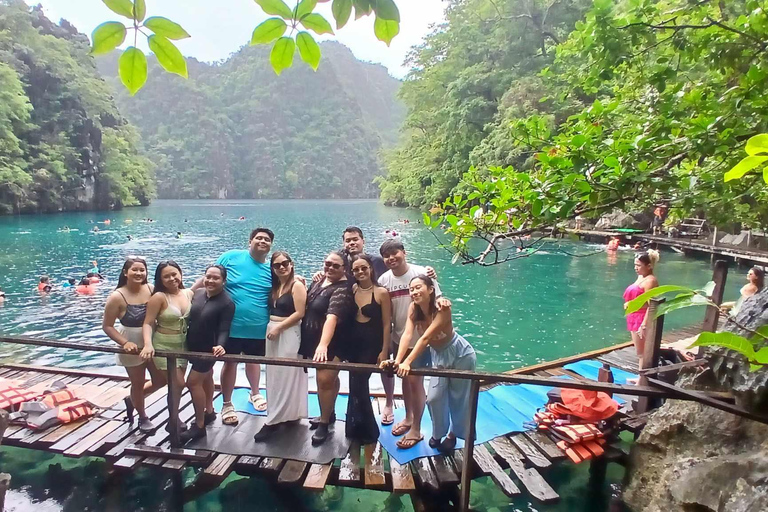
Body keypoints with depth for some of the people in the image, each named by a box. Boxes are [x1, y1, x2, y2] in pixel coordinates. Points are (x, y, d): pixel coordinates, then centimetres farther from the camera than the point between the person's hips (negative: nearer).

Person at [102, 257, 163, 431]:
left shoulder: (151, 289, -9)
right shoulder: (117, 297, -18)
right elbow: (107, 326, -12)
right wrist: (125, 343, -22)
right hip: (132, 347, -4)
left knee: (161, 380, 15)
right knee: (138, 384, 14)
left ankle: (134, 399, 45)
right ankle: (143, 417, 40)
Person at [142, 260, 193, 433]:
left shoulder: (189, 294, -1)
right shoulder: (159, 297, -16)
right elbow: (148, 323, -16)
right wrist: (148, 345, -30)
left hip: (183, 345, 5)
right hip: (164, 346, -5)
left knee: (174, 383, 14)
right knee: (178, 384, -4)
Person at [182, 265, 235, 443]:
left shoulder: (227, 303, -20)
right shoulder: (198, 294, -1)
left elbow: (224, 330, -23)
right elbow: (190, 317, 9)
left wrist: (220, 346, -42)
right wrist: (186, 341, 11)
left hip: (208, 349, -7)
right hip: (193, 347, 7)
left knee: (193, 382, -7)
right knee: (205, 378, 21)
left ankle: (199, 425, 6)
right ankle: (209, 412, 40)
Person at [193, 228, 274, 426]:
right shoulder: (231, 257, -6)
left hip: (258, 328, 2)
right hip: (232, 325, -2)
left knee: (254, 360, 21)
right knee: (230, 363, 9)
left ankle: (255, 393, 45)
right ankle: (227, 404, 26)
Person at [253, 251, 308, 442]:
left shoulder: (297, 285, -9)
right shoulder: (274, 285, 12)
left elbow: (300, 313, -15)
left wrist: (278, 327, -15)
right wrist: (271, 327, 1)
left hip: (289, 333, -8)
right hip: (272, 331, 8)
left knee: (285, 375, -2)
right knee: (274, 375, 12)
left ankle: (274, 420, 4)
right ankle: (288, 413, 24)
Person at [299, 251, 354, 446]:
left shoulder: (342, 289, -24)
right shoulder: (321, 279, 4)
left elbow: (332, 317, -39)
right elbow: (309, 304, 23)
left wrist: (323, 344, -49)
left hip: (331, 344, -8)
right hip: (313, 339, 8)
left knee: (325, 379, -9)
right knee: (330, 377, 20)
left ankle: (324, 423, 8)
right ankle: (329, 414, 34)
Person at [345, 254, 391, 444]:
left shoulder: (381, 292, -10)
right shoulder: (352, 290, 3)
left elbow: (387, 324, -9)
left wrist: (384, 351, -10)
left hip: (372, 346, -4)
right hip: (353, 344, 4)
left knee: (358, 385, -3)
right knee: (358, 385, 13)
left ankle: (366, 431, 18)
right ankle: (358, 428, 32)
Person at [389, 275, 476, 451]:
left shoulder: (443, 308, -33)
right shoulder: (413, 308, -17)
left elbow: (425, 338, -39)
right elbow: (407, 335, -27)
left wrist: (407, 362, -45)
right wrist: (398, 361, -40)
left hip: (461, 354, -5)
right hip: (438, 355, 5)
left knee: (459, 397, 10)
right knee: (434, 397, 4)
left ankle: (452, 434, 32)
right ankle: (438, 434, 28)